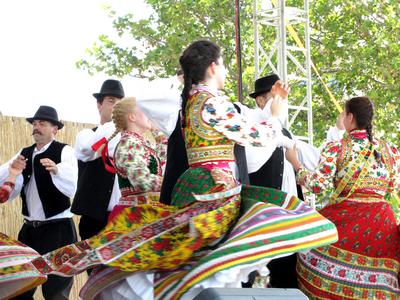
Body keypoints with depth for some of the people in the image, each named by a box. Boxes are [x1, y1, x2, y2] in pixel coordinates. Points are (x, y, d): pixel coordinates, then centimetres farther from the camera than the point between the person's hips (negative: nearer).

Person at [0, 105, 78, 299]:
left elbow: (71, 189, -23)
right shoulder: (24, 153, 9)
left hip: (58, 229, -5)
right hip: (29, 229, 6)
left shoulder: (65, 151, -8)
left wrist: (56, 171, -41)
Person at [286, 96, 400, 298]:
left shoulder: (336, 148, -5)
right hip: (381, 219, 3)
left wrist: (295, 163, 4)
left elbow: (318, 184, -9)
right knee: (375, 277, 5)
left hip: (344, 217, -3)